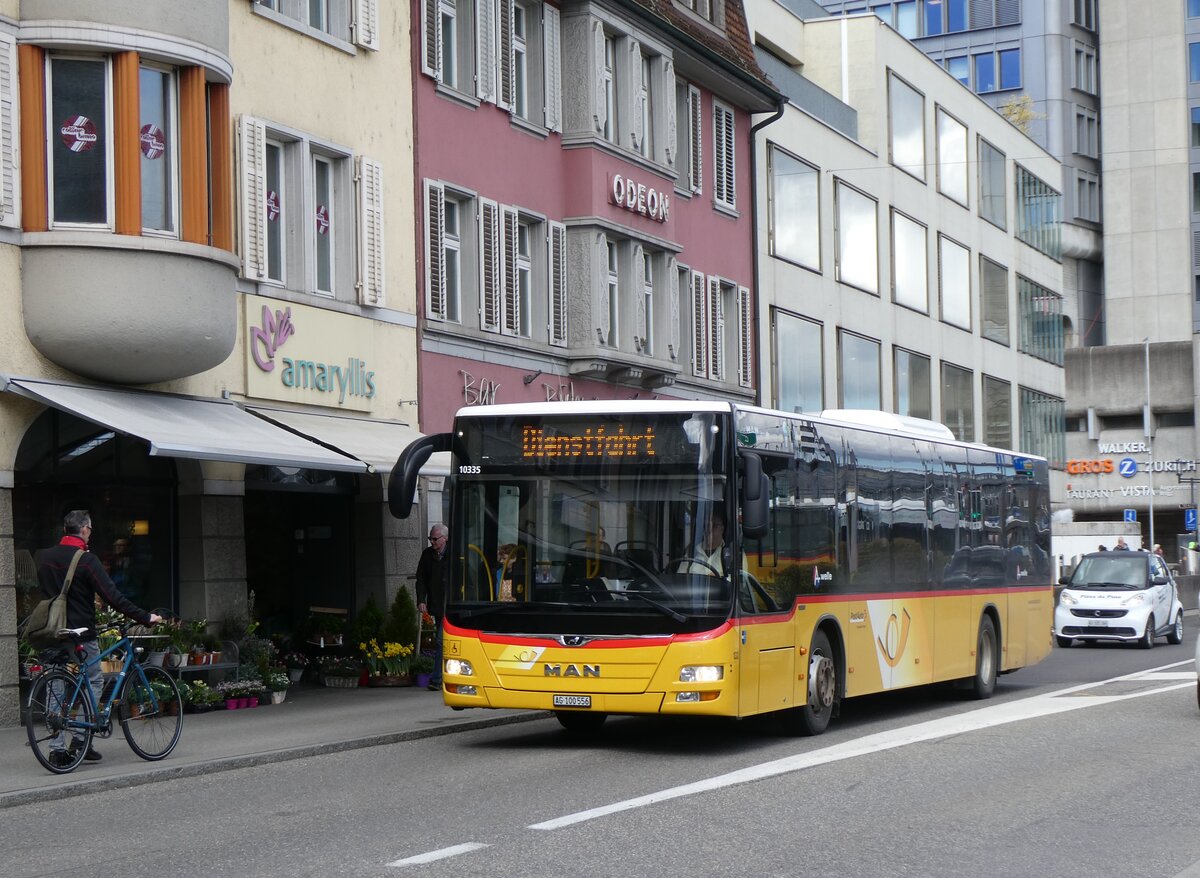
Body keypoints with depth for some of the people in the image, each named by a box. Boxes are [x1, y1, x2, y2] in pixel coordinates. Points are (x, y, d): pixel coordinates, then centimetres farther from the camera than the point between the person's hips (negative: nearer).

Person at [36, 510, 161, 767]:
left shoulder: (44, 557, 7)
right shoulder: (87, 560, -12)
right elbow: (112, 597, -15)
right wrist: (145, 617, -11)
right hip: (81, 634, -5)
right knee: (93, 680, 11)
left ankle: (57, 748, 4)